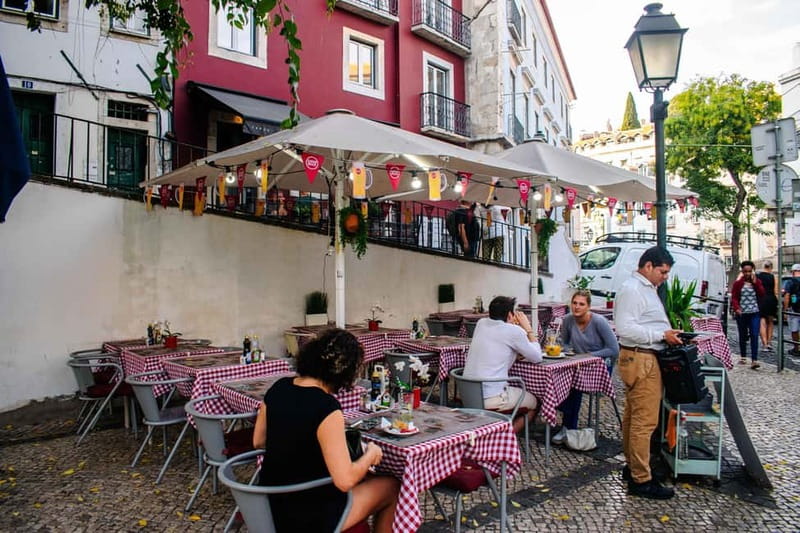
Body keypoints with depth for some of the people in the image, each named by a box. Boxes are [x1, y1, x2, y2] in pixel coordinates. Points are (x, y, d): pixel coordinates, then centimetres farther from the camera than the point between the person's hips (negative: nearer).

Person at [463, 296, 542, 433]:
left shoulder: (481, 323, 8)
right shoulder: (514, 331, -11)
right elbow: (537, 357, 1)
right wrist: (528, 328, 7)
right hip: (491, 398, -7)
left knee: (516, 391, 31)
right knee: (533, 402, 20)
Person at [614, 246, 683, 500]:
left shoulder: (647, 288, 18)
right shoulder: (631, 289, -15)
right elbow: (625, 328, -24)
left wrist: (668, 334, 10)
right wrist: (662, 336, -19)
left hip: (645, 359, 11)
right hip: (640, 360, -11)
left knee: (633, 417, 17)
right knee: (644, 421, -6)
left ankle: (632, 466, 29)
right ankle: (641, 480, 2)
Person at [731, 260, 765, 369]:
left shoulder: (757, 282, 8)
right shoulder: (738, 283, 1)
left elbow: (762, 294, -5)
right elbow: (734, 298, -2)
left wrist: (755, 282, -9)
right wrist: (736, 308, -17)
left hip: (754, 313, 0)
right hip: (742, 314, 0)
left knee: (754, 336, -9)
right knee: (743, 336, 11)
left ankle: (754, 360, -11)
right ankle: (743, 357, 25)